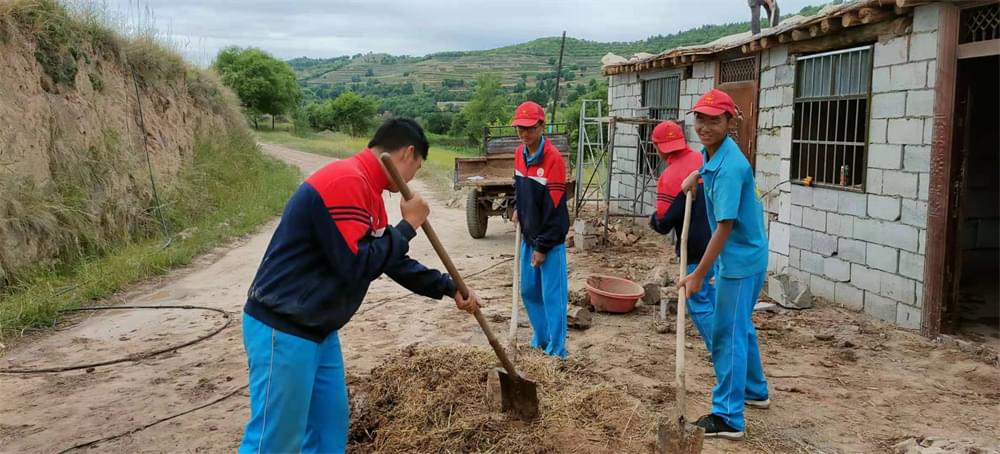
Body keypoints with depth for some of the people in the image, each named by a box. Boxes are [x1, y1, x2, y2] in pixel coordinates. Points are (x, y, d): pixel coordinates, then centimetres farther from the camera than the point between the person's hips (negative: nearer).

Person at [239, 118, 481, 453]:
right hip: (283, 329, -10)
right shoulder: (346, 181, -21)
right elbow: (357, 266, -25)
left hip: (319, 329, 10)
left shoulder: (365, 188, 12)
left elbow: (391, 260, 21)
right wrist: (409, 225, -14)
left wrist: (450, 289, 23)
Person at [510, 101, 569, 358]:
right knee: (529, 291, 16)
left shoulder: (553, 158, -19)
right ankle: (541, 340, 31)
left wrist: (543, 246, -17)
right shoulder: (520, 153, 4)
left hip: (550, 240, -8)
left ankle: (556, 351, 7)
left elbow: (554, 207, -20)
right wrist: (518, 208, 8)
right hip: (528, 235, 8)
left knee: (552, 295, -3)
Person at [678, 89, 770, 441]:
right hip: (744, 256, 10)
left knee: (727, 335, -5)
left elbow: (725, 227, -27)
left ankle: (728, 418, 3)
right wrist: (696, 175, 17)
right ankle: (755, 391, 41)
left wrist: (698, 274, -25)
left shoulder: (729, 168, -26)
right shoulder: (713, 153, 3)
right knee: (741, 326, 23)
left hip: (740, 259, -10)